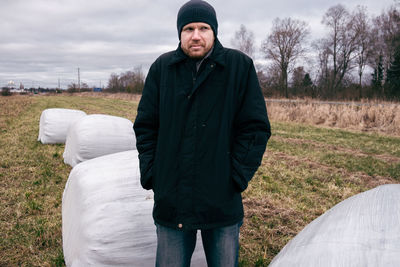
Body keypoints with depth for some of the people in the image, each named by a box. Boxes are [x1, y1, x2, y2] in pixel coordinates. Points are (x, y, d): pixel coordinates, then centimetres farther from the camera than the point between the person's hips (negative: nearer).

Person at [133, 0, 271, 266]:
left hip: (222, 201, -1)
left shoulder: (240, 66, -3)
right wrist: (150, 175, -1)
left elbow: (256, 127, -4)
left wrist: (236, 177, -9)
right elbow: (145, 126, 6)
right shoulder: (162, 68, 2)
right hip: (171, 200, 2)